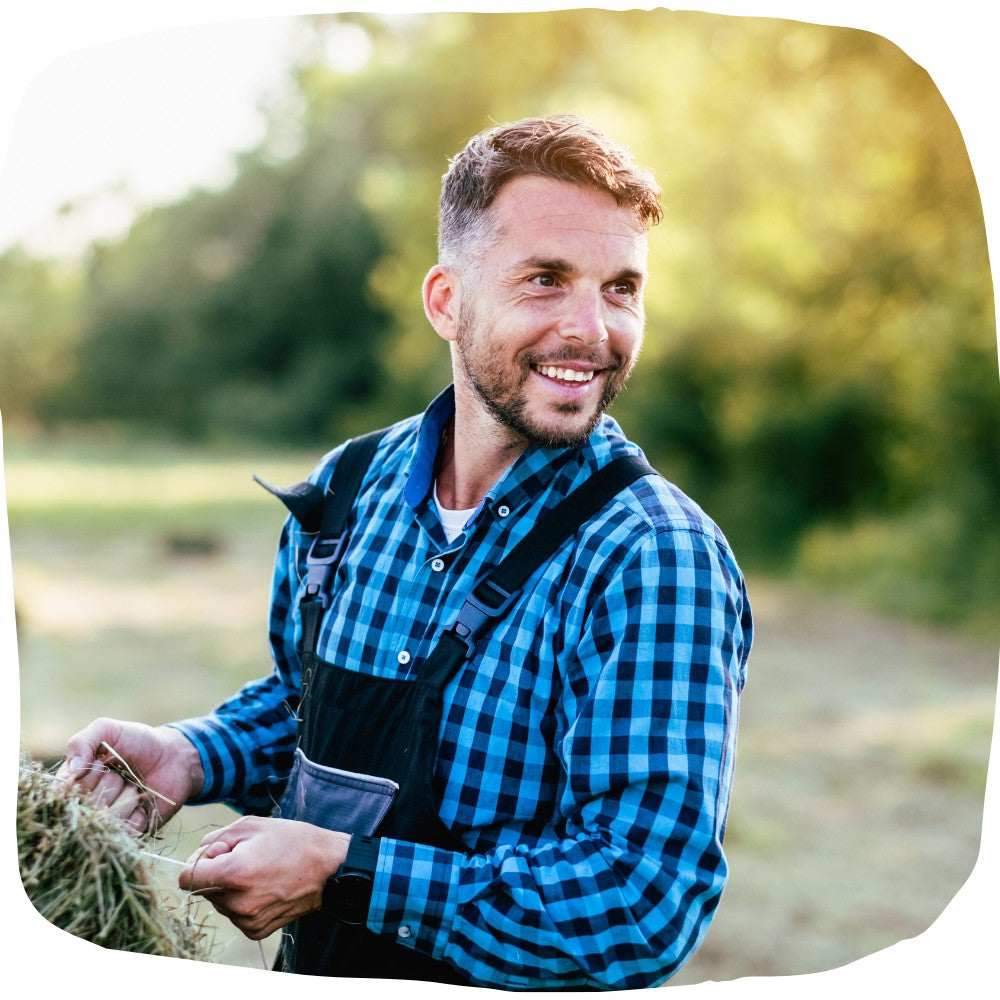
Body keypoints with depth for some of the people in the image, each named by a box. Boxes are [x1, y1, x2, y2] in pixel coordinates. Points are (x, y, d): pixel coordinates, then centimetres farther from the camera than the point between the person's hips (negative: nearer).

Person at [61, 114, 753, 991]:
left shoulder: (658, 563, -17)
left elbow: (649, 902, -23)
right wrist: (193, 756, -1)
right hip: (309, 978, 5)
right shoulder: (347, 492, 0)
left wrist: (344, 874, -22)